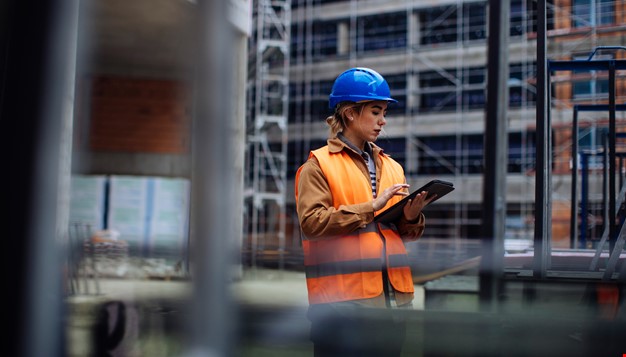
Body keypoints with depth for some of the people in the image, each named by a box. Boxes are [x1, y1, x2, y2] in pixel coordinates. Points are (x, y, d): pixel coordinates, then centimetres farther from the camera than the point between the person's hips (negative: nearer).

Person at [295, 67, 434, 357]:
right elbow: (311, 221, -15)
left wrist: (411, 218, -3)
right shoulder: (318, 165, -1)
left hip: (394, 297, 6)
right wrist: (371, 207, -16)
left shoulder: (391, 167, 17)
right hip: (343, 298, -6)